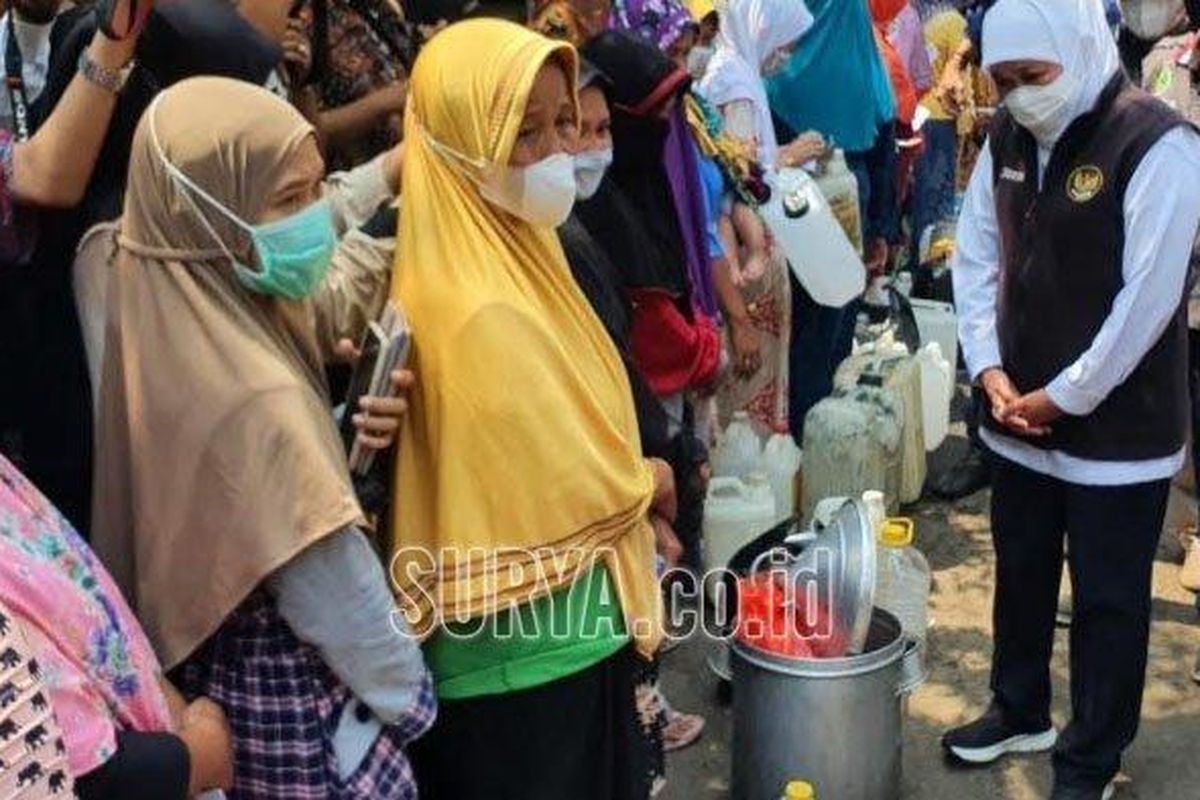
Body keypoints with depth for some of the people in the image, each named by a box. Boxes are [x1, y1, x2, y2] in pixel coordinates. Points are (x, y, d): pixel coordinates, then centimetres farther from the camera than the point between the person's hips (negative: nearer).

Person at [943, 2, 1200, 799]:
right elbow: (977, 257, 8)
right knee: (1021, 573, 21)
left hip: (1119, 425, -6)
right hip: (1021, 415, 6)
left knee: (1108, 598, 7)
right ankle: (1019, 711, 42)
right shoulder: (1008, 140, 4)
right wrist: (990, 369, -4)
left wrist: (1065, 396, -15)